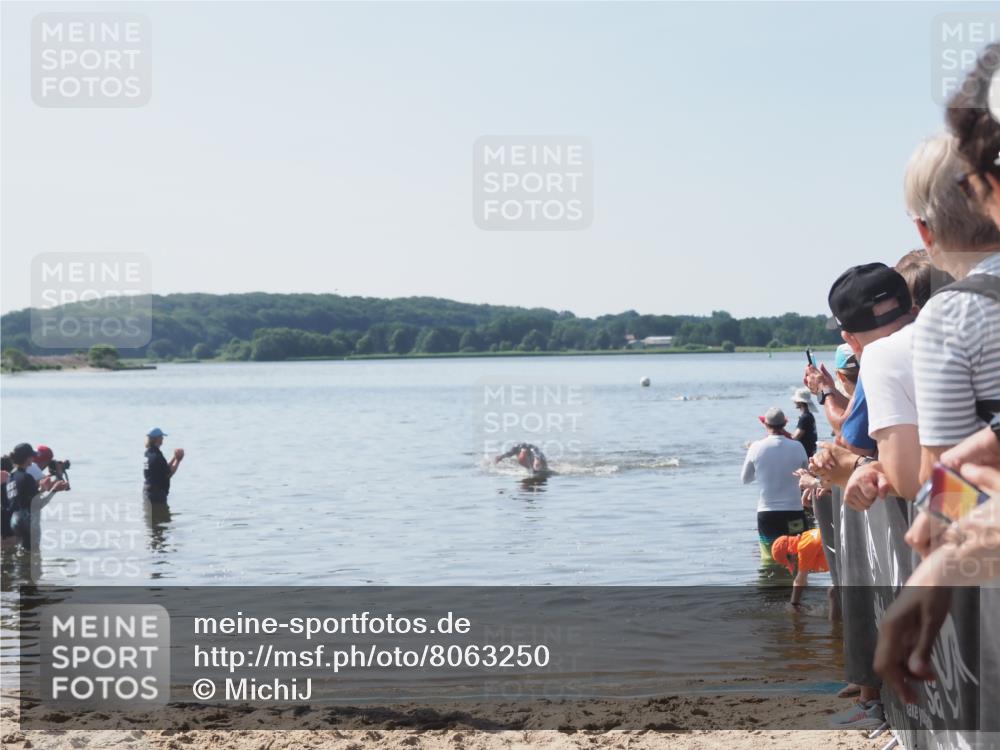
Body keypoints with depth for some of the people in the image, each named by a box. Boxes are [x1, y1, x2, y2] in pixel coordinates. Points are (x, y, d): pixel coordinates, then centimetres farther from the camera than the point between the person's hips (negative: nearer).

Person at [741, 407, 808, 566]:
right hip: (794, 513, 0)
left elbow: (745, 479, 7)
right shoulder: (796, 446, -7)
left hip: (766, 514, 0)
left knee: (768, 560, 7)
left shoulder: (757, 447, -6)